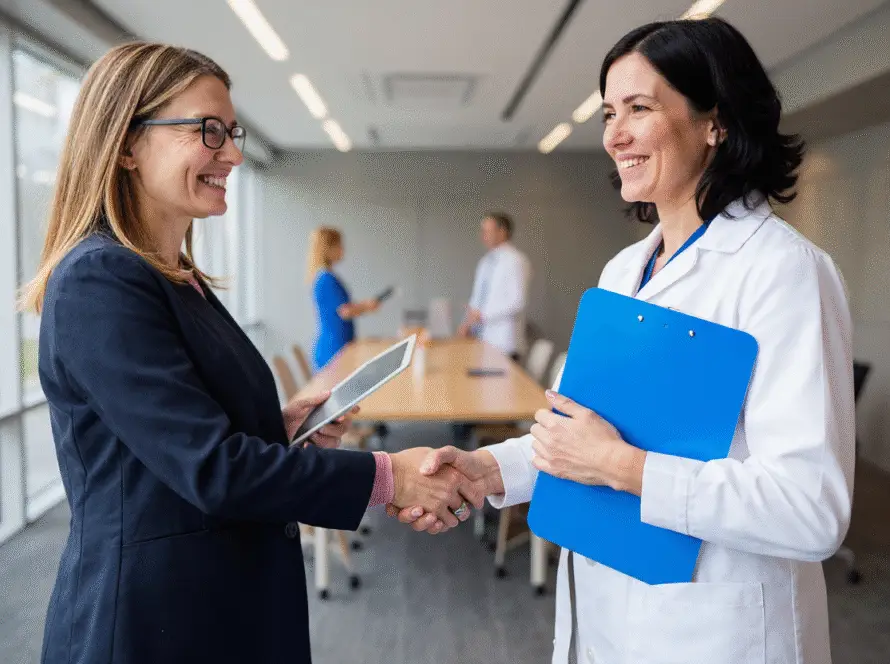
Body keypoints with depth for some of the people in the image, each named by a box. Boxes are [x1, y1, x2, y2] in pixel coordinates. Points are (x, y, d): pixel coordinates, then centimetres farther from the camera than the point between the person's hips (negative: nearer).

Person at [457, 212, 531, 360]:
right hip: (480, 340, 7)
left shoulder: (515, 260, -10)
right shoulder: (486, 262, 16)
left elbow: (517, 302, -17)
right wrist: (467, 323, 6)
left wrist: (483, 315, -17)